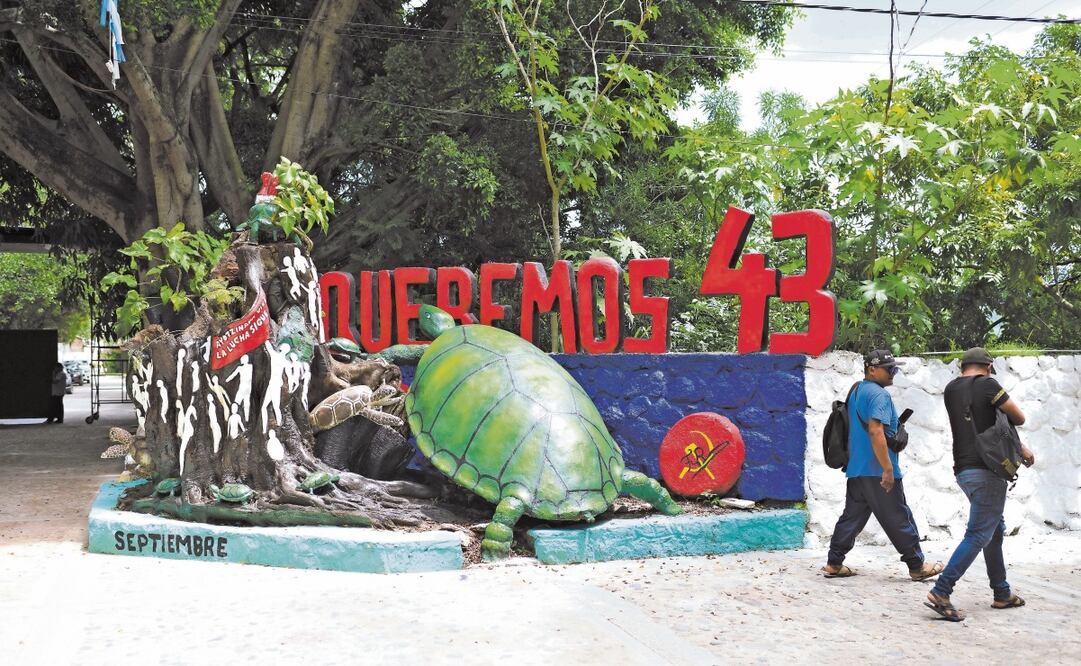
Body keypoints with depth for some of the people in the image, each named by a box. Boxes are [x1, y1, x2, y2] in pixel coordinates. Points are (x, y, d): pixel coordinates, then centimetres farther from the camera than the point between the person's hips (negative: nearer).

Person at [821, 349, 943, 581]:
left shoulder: (856, 392, 16)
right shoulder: (878, 394, -14)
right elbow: (875, 431, -24)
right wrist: (888, 468, -23)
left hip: (856, 469, 9)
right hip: (877, 470, -9)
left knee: (852, 516, 10)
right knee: (899, 519, 1)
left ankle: (834, 564, 8)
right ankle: (917, 566, 10)